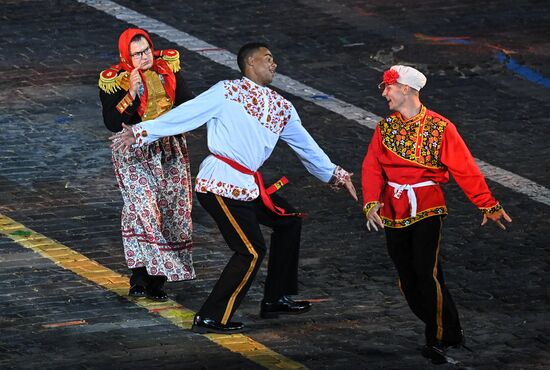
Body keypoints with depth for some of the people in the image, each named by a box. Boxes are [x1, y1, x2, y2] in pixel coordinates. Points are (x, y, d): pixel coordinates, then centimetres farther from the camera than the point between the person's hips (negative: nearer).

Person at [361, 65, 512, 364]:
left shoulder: (439, 127, -3)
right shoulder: (384, 127, 8)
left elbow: (465, 169, -6)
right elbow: (372, 168, -2)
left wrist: (488, 205, -10)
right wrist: (371, 202, -19)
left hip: (427, 209, -5)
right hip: (393, 212, 5)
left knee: (426, 272, -14)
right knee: (407, 279, 6)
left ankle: (437, 340, -2)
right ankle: (449, 332, 21)